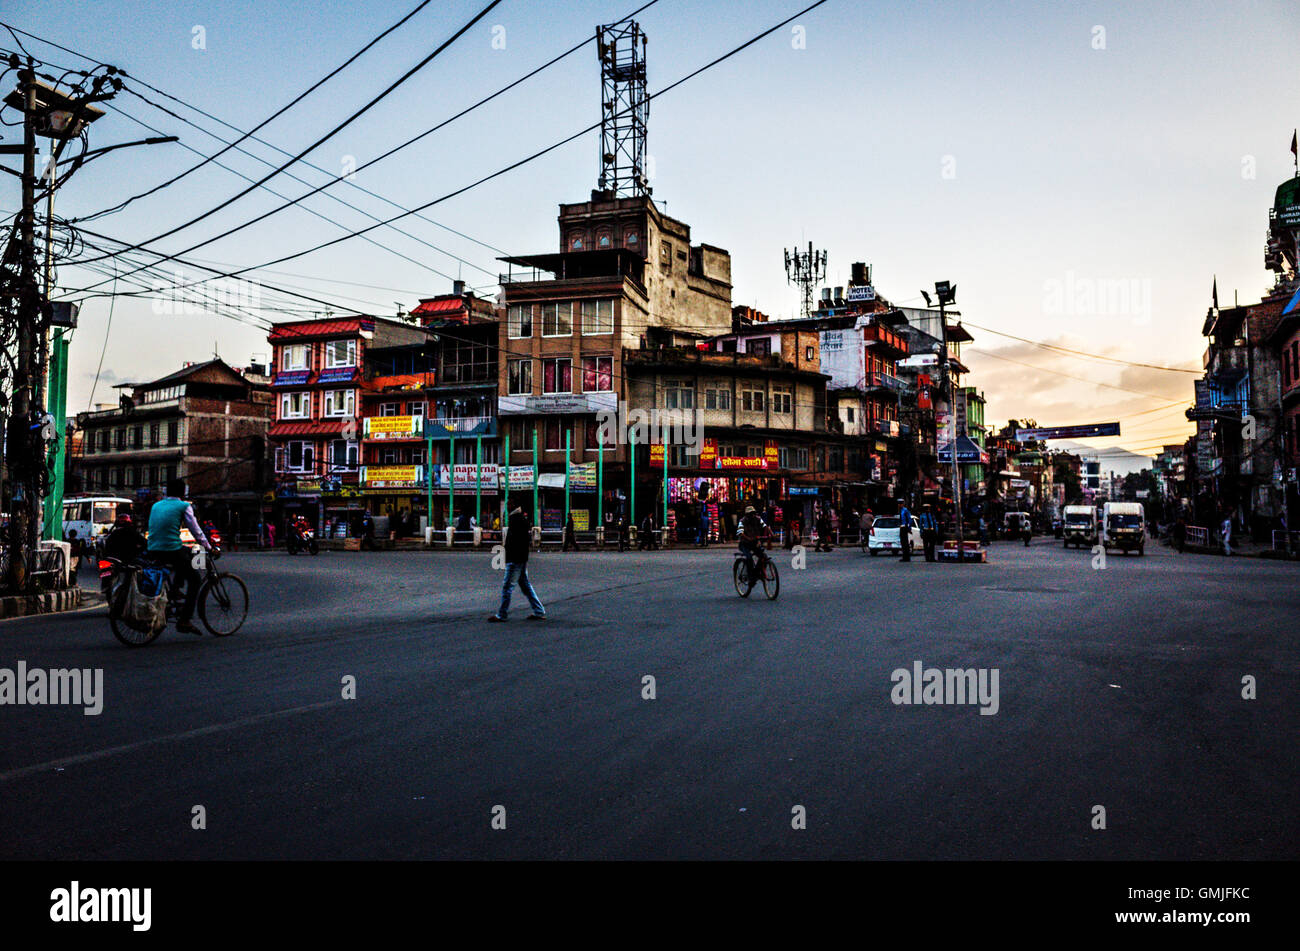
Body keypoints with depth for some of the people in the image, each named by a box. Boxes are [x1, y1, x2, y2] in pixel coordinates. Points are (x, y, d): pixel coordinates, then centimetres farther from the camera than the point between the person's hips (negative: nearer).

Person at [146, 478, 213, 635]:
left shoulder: (156, 505, 18)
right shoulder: (184, 506, 1)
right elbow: (196, 531, 2)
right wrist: (208, 547, 15)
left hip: (153, 552, 7)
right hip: (172, 550, -7)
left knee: (186, 553, 33)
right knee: (194, 579, 10)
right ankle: (184, 620, -1)